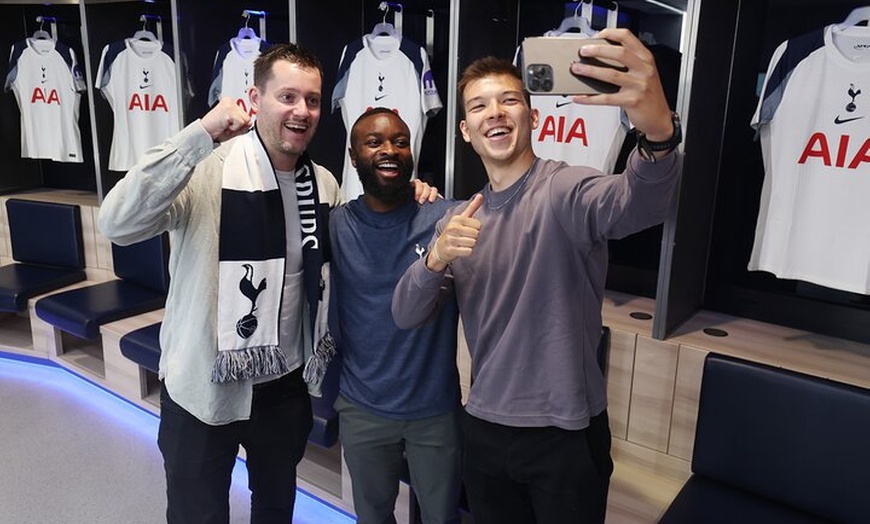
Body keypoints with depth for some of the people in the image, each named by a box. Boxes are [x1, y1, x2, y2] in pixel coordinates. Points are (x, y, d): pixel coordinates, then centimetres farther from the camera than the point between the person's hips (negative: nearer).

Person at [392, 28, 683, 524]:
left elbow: (638, 202, -36)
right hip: (484, 431, 5)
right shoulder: (458, 219, 4)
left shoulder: (564, 190, -14)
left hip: (565, 434, -4)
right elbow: (406, 315, -2)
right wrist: (436, 259, -22)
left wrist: (658, 129, -57)